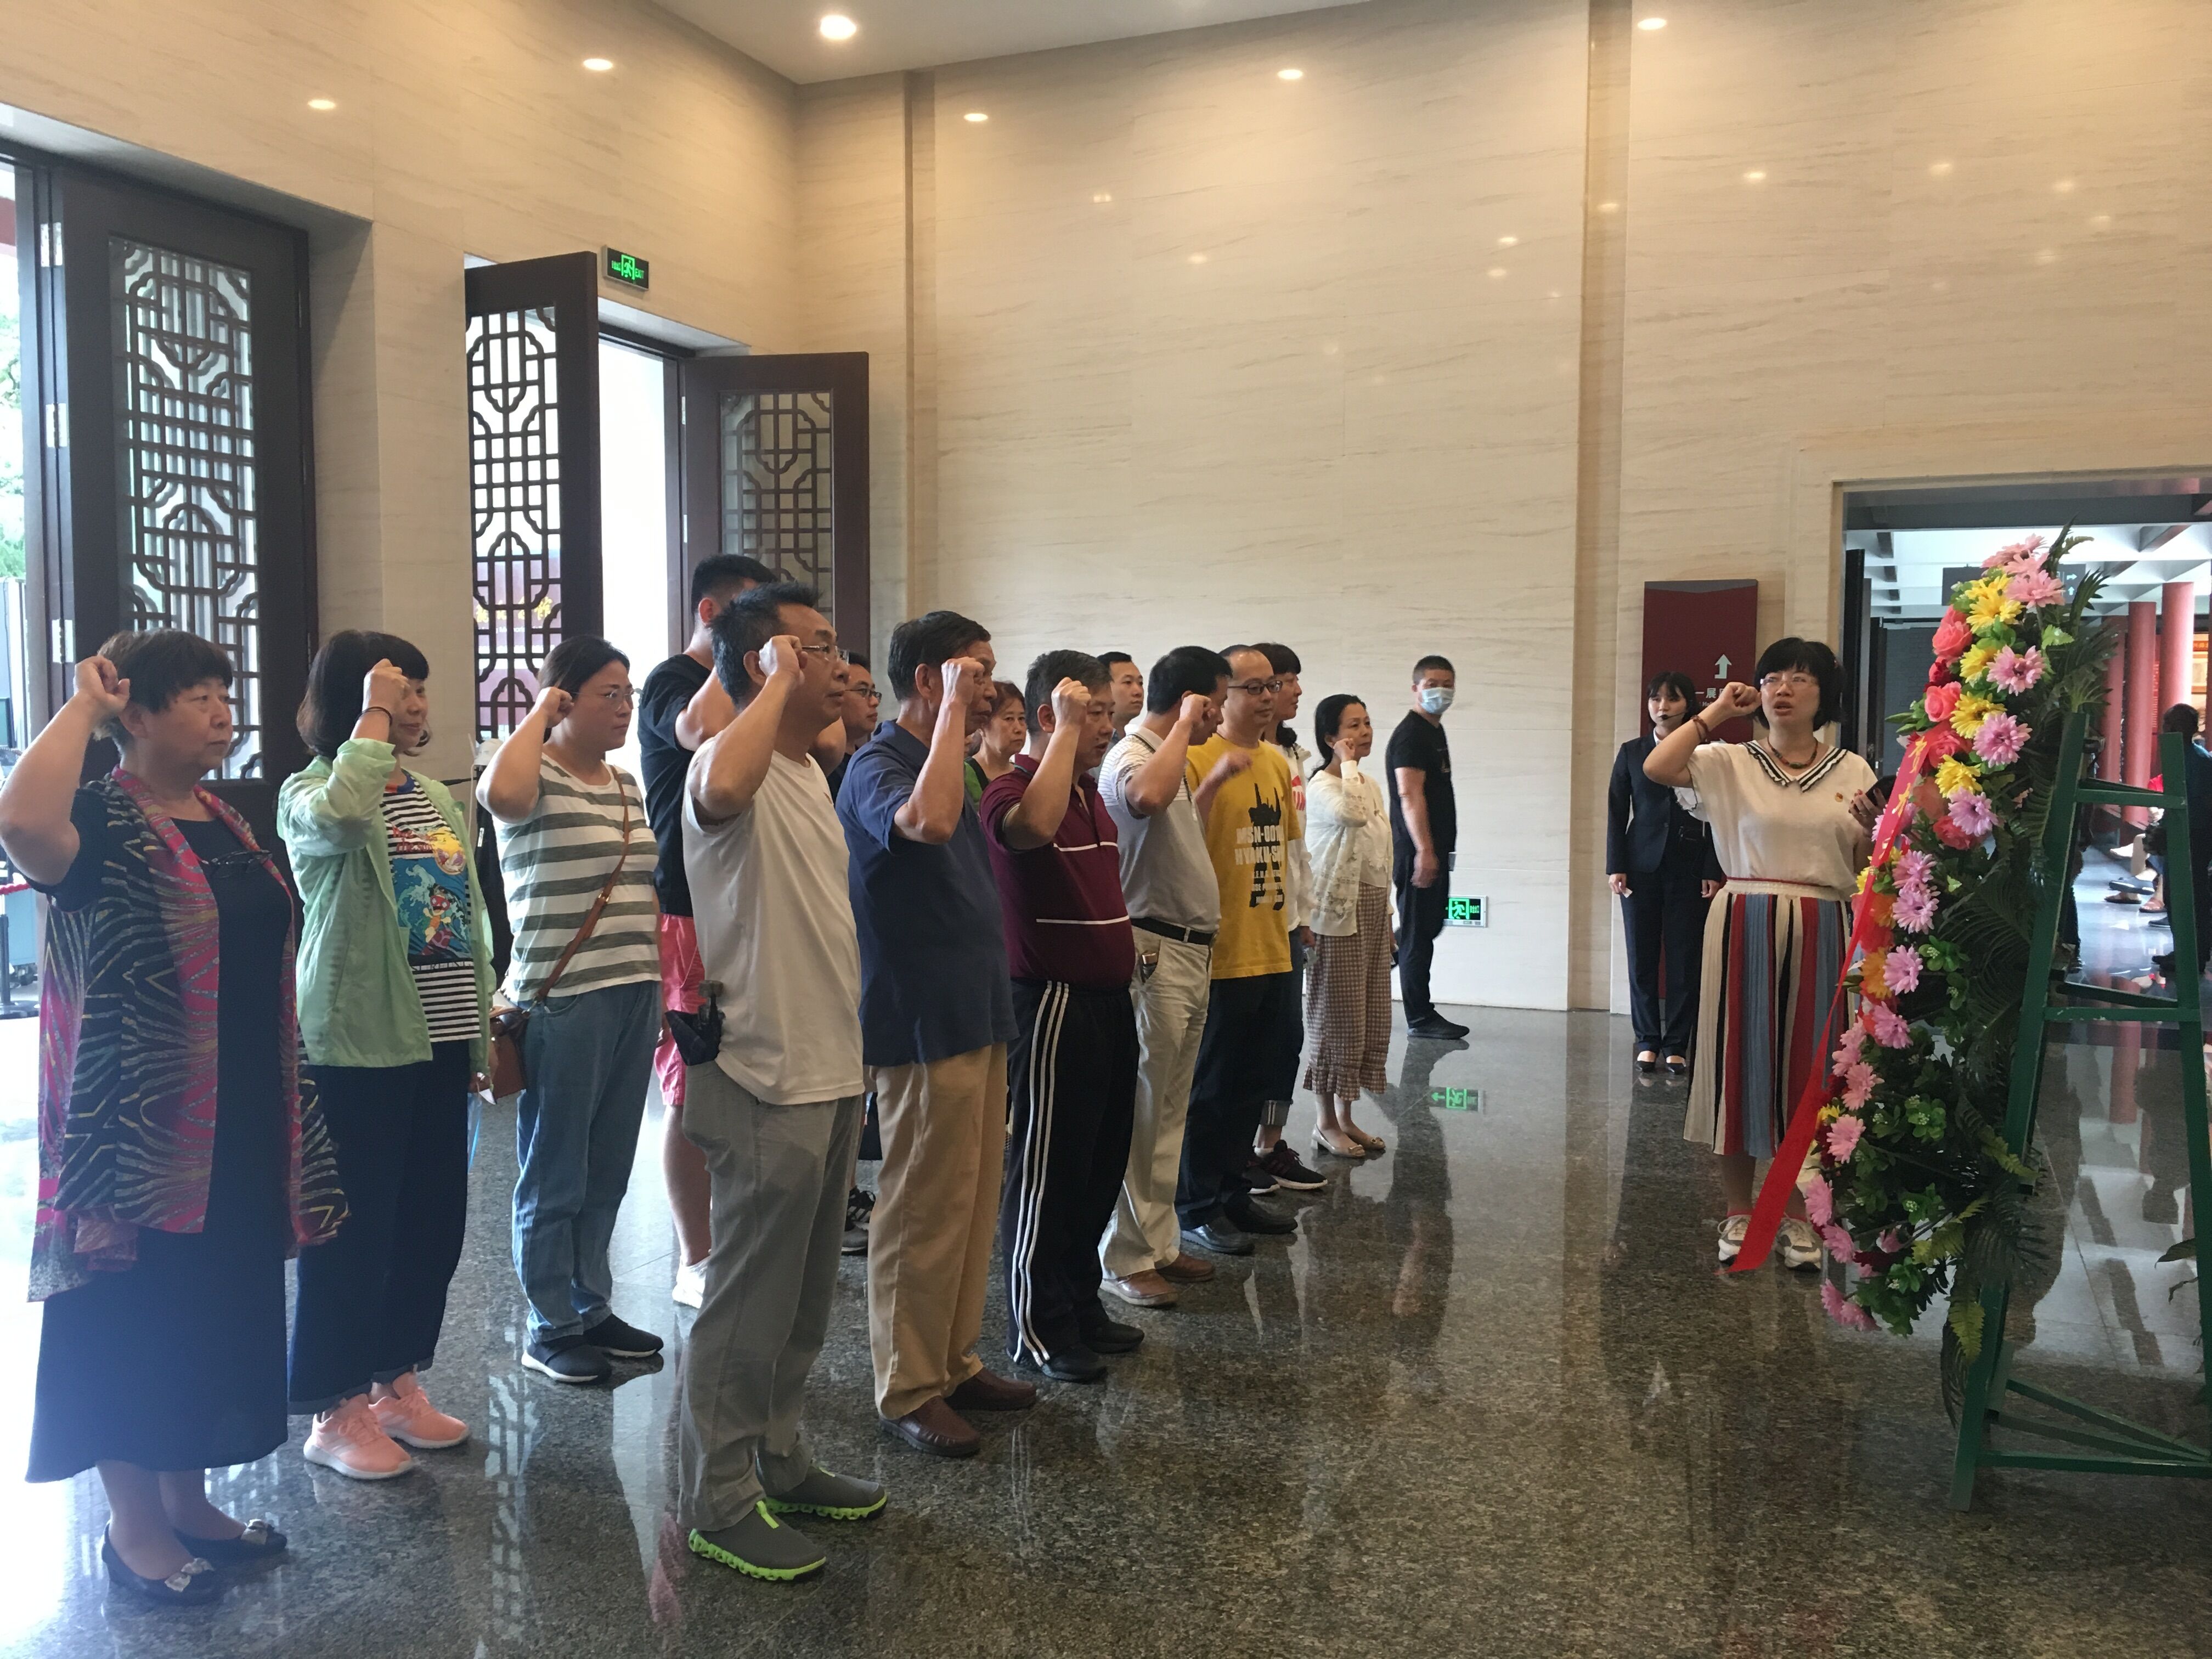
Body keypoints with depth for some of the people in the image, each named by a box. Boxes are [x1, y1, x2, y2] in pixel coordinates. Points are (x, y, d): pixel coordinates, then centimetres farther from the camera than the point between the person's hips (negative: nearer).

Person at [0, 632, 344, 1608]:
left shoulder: (227, 824, 11)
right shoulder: (103, 824, -13)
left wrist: (285, 1104, 19)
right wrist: (84, 704, -24)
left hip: (240, 1123, 8)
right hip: (138, 1124, -8)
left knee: (220, 1309, 16)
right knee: (139, 1315, 5)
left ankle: (189, 1502, 32)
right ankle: (133, 1529, 21)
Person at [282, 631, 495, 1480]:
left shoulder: (436, 797, 13)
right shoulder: (310, 793, -7)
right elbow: (341, 817, -35)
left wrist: (484, 1028, 16)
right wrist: (371, 718, -21)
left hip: (437, 1041, 7)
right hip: (356, 1044, -7)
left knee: (433, 1220, 12)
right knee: (355, 1227, 1)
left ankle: (397, 1383, 29)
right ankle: (336, 1411, 17)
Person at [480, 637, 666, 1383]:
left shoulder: (627, 784, 13)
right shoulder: (539, 777, -10)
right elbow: (500, 792, -36)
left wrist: (655, 982, 18)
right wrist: (540, 713, -19)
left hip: (635, 998, 8)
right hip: (562, 1002, -7)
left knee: (608, 1173, 16)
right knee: (556, 1177, 5)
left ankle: (592, 1309, 29)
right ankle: (551, 1328, 18)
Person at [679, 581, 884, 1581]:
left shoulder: (809, 770, 14)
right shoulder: (731, 763, -16)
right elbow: (722, 786, -45)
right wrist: (780, 682, -28)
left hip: (828, 1076, 9)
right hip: (766, 1085, -9)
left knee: (803, 1299, 19)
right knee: (748, 1305, 3)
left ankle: (778, 1463, 34)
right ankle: (717, 1500, 18)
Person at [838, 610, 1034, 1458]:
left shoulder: (942, 762, 15)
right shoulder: (877, 767, -14)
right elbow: (927, 822, -37)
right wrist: (954, 710, -28)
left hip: (975, 1020, 9)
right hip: (923, 1028, -9)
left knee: (972, 1205, 15)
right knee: (923, 1213, 0)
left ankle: (956, 1363, 27)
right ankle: (908, 1390, 13)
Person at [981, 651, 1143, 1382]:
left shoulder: (1090, 793, 15)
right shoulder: (1012, 786, -14)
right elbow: (1031, 827, -39)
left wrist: (1126, 938, 14)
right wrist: (1067, 730, -28)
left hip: (1108, 998, 9)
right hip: (1053, 1001, -9)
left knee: (1101, 1164, 16)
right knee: (1047, 1171, 1)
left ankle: (1081, 1303, 30)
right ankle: (1038, 1328, 14)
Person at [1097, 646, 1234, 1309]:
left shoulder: (1172, 757, 18)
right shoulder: (1130, 756, -13)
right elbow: (1145, 797, -39)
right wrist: (1185, 727, -26)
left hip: (1191, 950, 10)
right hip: (1156, 952, -10)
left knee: (1170, 1110, 15)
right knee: (1144, 1111, -3)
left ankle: (1159, 1241, 24)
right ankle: (1127, 1258, 5)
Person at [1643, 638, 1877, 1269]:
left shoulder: (1852, 772, 8)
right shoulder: (1729, 764, 1)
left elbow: (1867, 870, 11)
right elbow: (1656, 767, -18)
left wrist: (1871, 831, -10)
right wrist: (1715, 712, -9)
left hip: (1822, 935, 2)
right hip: (1745, 929, -1)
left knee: (1810, 1066, 7)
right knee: (1741, 1060, 4)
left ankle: (1799, 1215, 21)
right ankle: (1739, 1211, 18)